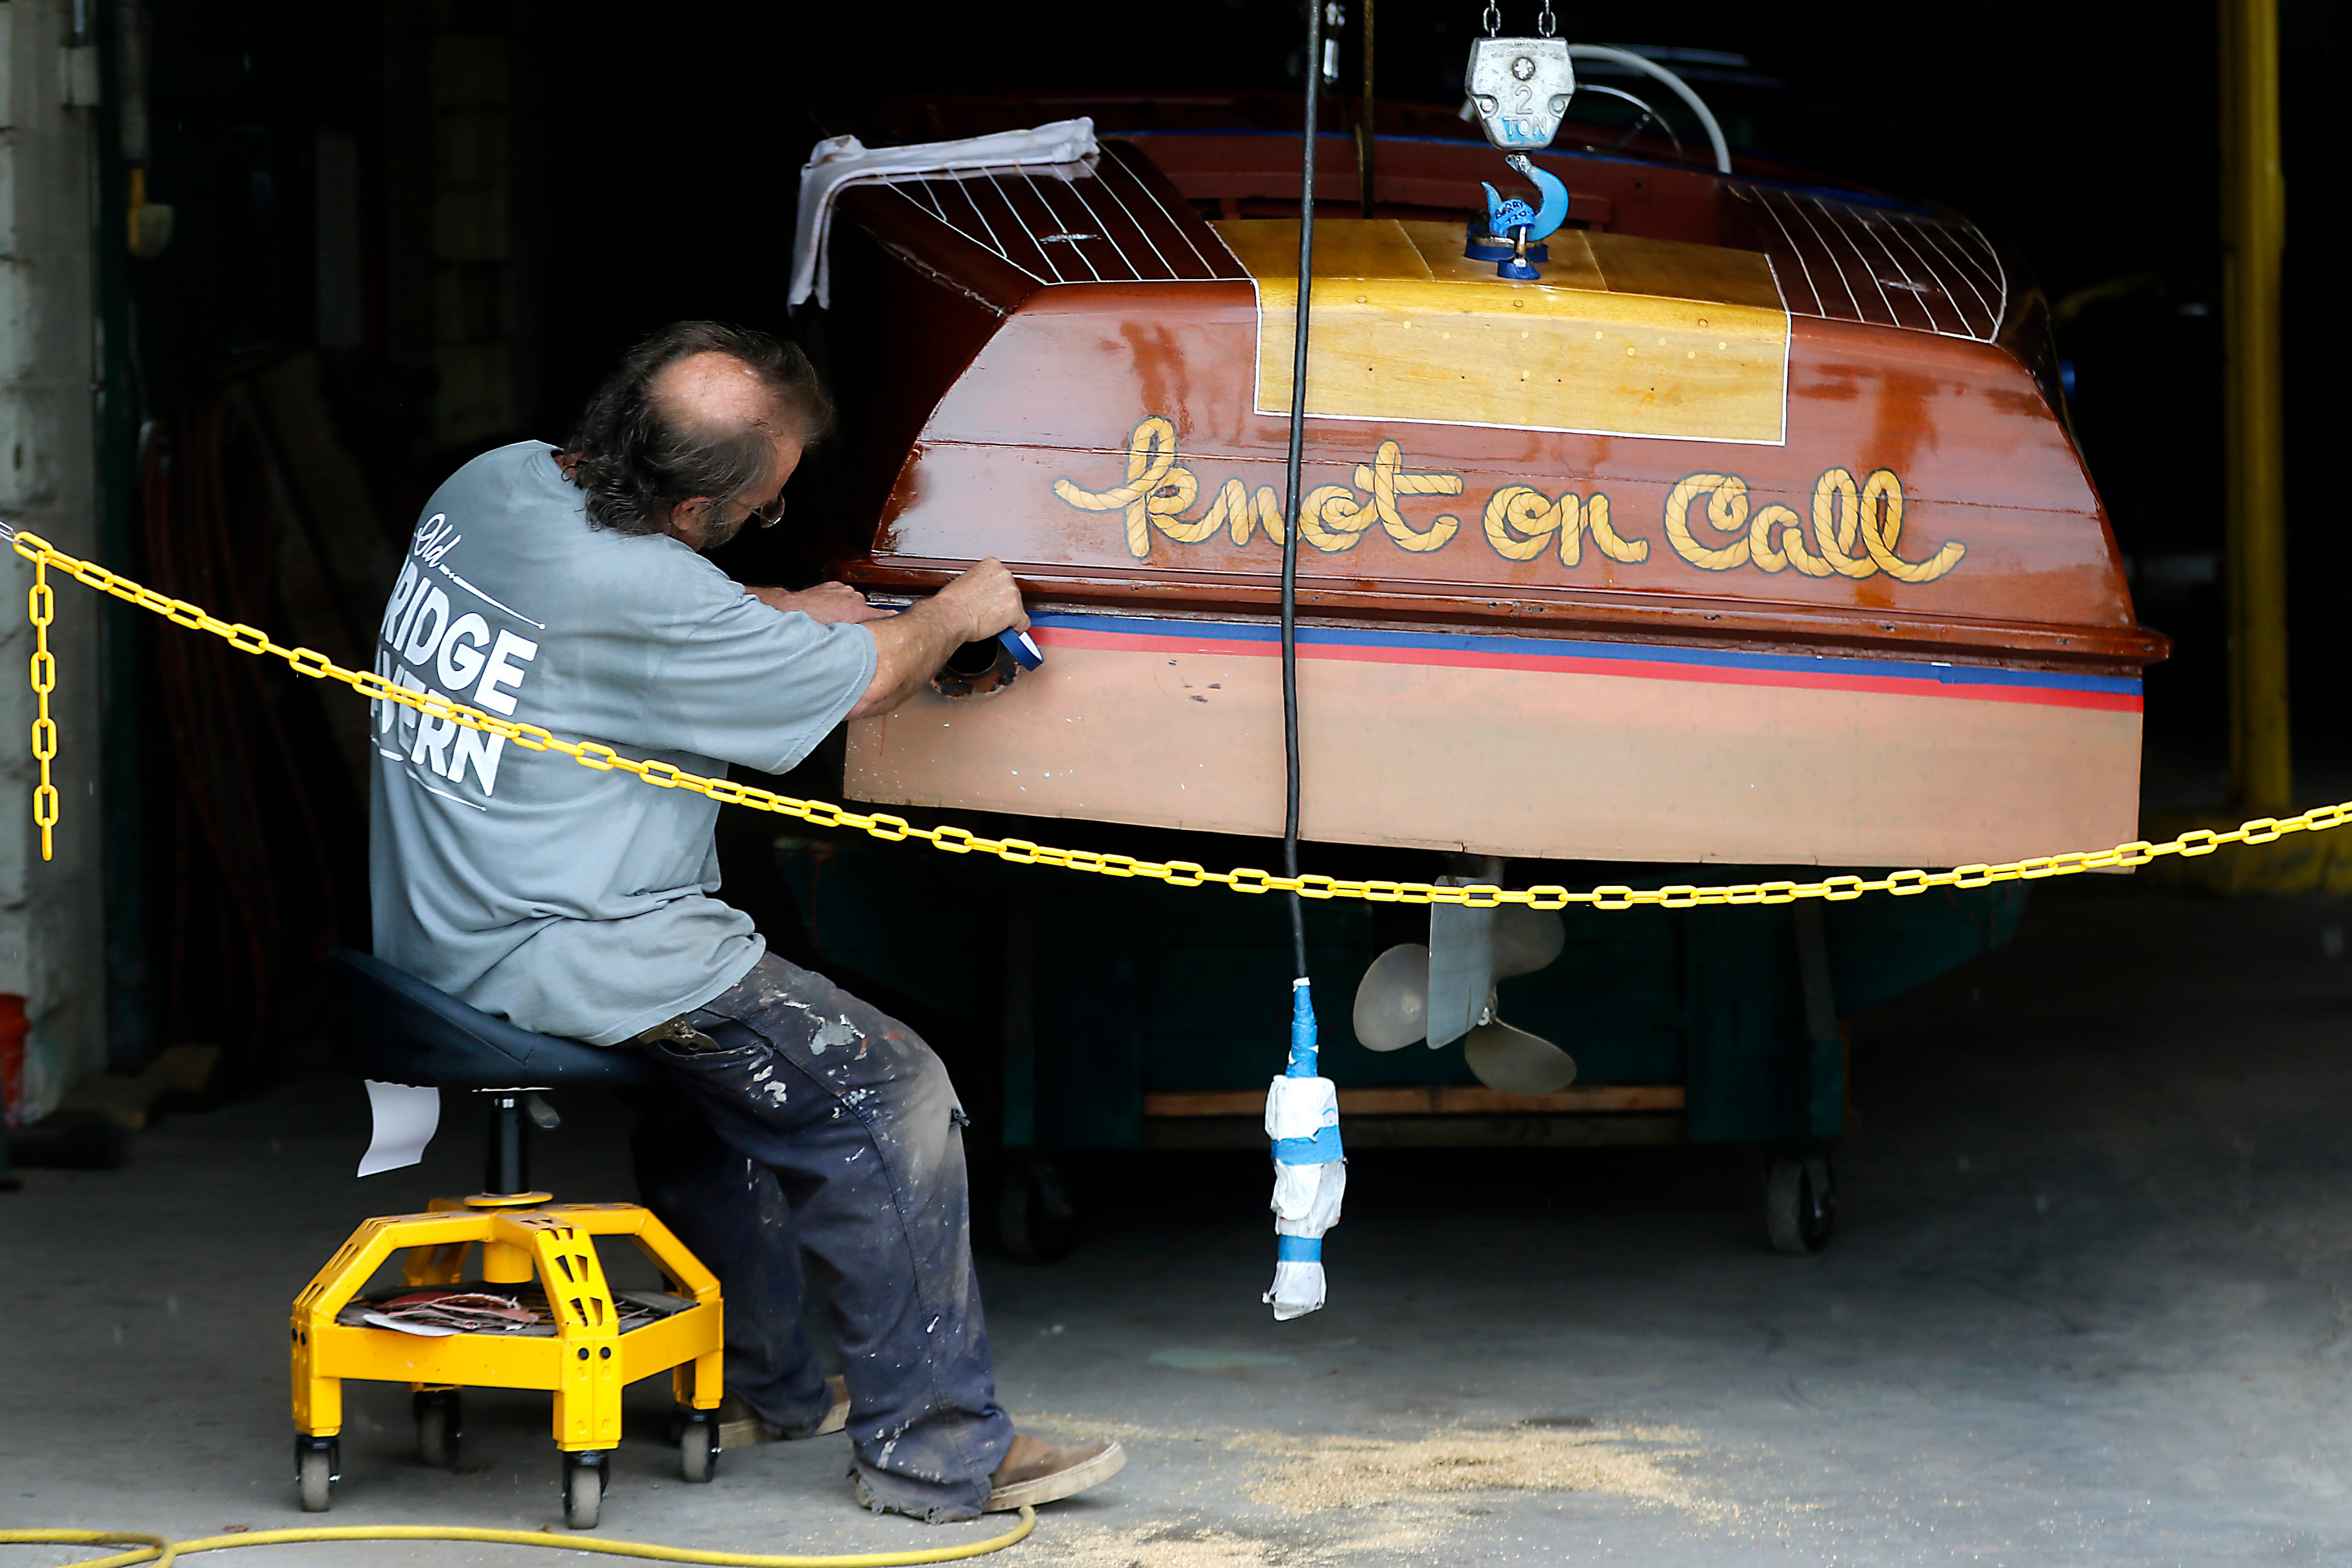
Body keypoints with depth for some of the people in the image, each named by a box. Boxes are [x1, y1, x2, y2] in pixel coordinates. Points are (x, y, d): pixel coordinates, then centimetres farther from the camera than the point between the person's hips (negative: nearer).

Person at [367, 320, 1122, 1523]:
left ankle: (757, 1385, 38)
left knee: (733, 1036, 32)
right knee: (887, 1092, -5)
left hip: (434, 920, 10)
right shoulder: (649, 600, -23)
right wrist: (959, 613, 12)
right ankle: (935, 1452, 0)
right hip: (557, 958, -10)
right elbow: (865, 683, -9)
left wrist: (786, 613, 22)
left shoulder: (493, 481, 4)